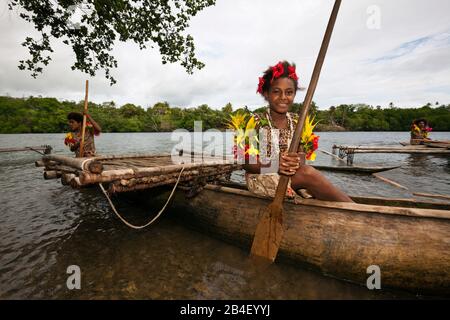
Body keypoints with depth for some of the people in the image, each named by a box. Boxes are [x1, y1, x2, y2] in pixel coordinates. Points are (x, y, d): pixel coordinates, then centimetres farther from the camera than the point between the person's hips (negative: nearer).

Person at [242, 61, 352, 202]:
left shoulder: (297, 122, 5)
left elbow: (301, 156, 1)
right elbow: (246, 163, -10)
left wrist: (297, 162, -24)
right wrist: (274, 165, -26)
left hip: (291, 175, 5)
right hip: (262, 179, -5)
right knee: (308, 173, -25)